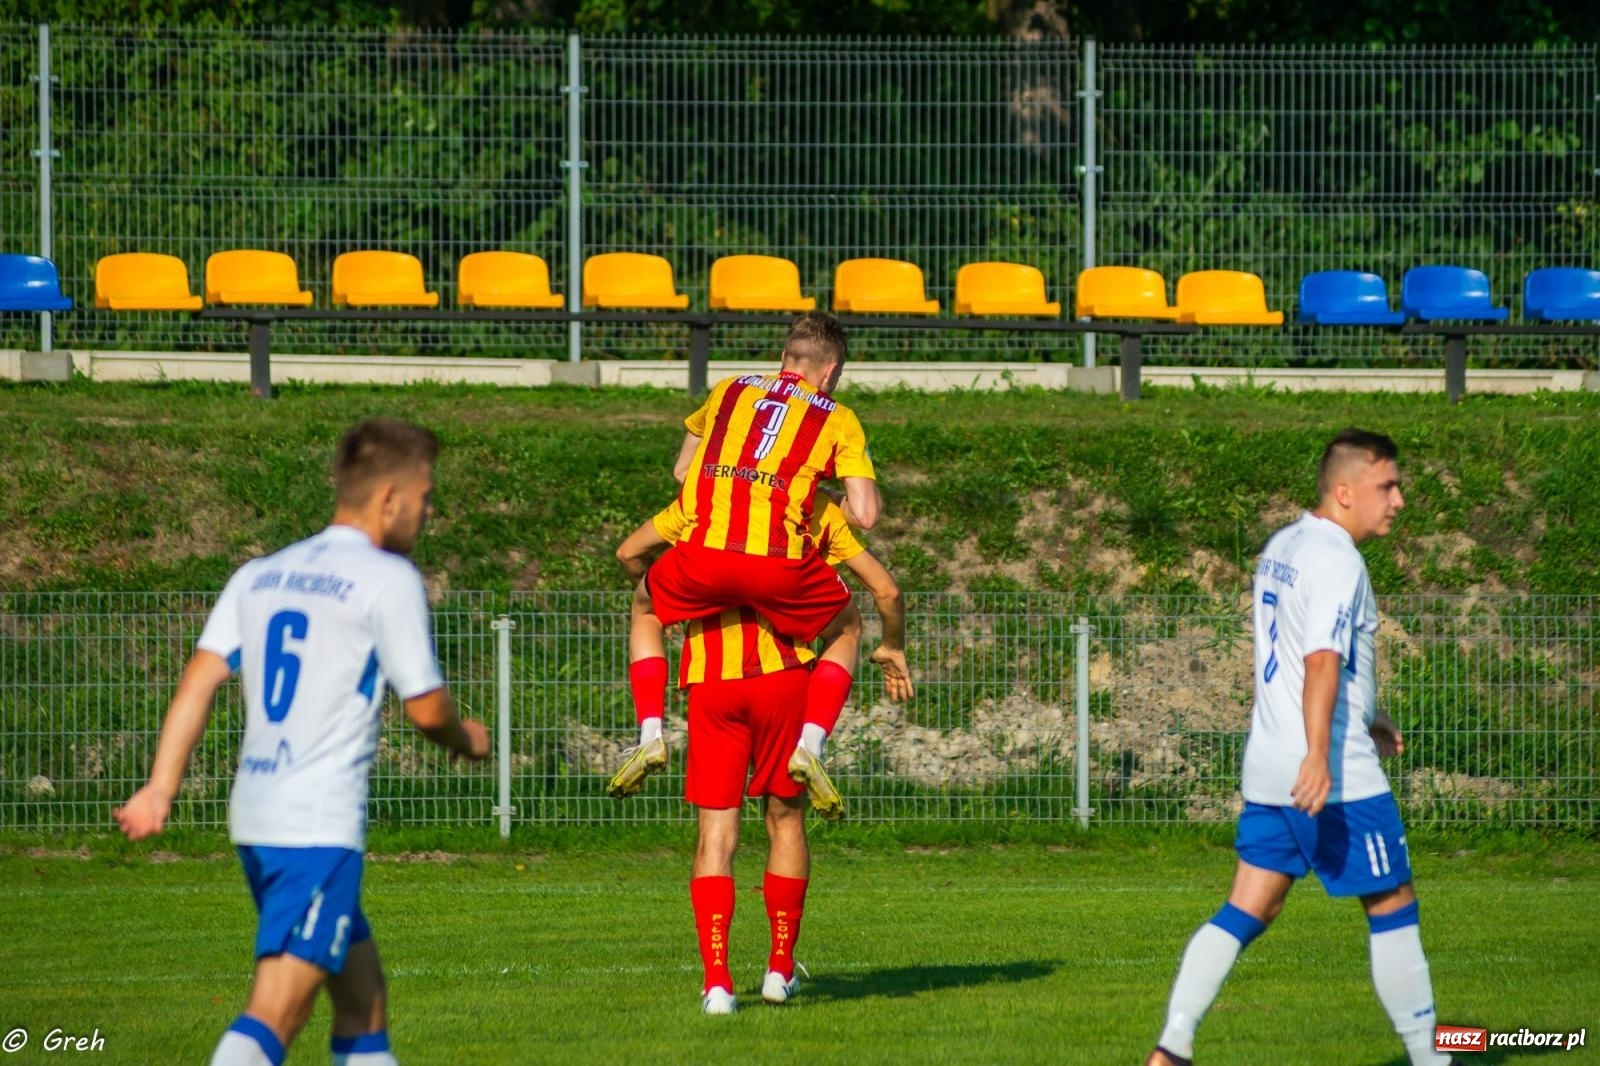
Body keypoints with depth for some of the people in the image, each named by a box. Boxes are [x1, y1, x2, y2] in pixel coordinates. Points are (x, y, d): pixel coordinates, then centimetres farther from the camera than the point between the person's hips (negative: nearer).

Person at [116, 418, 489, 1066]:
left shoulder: (259, 575, 14)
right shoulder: (389, 578, -6)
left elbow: (200, 679, 3)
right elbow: (426, 708, -4)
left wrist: (160, 789, -3)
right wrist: (468, 741, 17)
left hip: (255, 817, 8)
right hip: (322, 826, -8)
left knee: (362, 994, 21)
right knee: (274, 1013, -14)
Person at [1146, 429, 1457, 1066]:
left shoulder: (1281, 548, 15)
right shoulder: (1336, 560, -14)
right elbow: (1321, 662, -26)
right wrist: (1319, 756, -34)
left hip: (1268, 771, 9)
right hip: (1339, 776, -9)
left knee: (1247, 912, 6)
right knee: (1393, 907, 3)